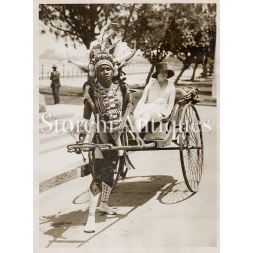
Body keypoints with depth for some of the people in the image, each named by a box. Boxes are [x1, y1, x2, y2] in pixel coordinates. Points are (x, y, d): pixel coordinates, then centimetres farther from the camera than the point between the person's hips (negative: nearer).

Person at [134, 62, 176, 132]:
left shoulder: (171, 86, 15)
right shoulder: (150, 84, 15)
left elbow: (171, 103, 13)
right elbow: (143, 99, 10)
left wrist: (167, 113, -6)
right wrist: (138, 110, -7)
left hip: (161, 110, -2)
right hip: (147, 107, 2)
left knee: (147, 114, -39)